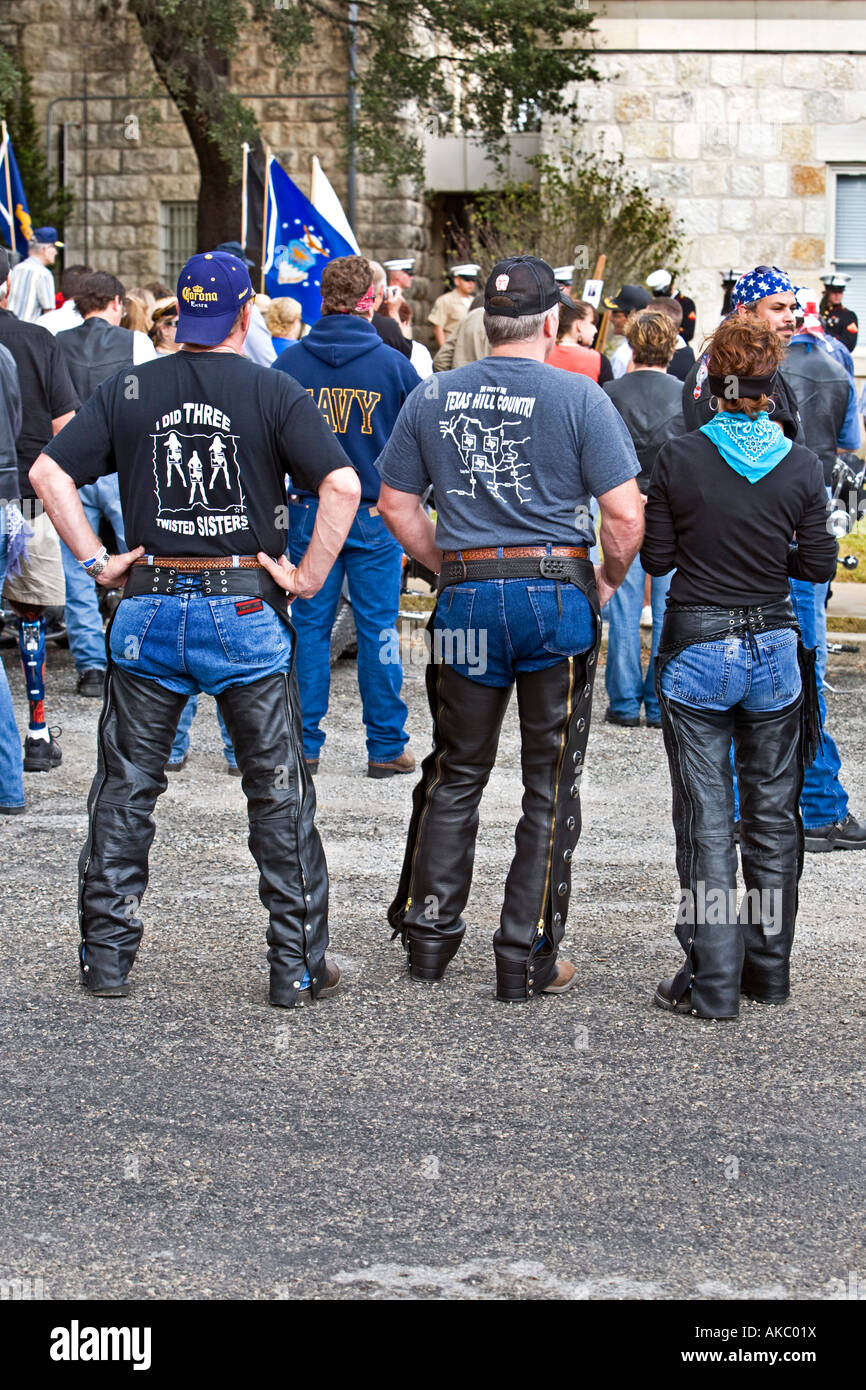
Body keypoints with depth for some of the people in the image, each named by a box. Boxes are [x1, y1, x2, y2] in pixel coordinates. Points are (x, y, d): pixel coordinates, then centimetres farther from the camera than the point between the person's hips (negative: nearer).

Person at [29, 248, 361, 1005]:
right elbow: (343, 485, -15)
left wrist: (97, 560, 2)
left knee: (126, 788, 12)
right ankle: (299, 965, 10)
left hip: (149, 608, 2)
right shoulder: (275, 392, -4)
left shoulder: (127, 390, 4)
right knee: (279, 792, 7)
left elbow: (48, 472, 0)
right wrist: (310, 576, -8)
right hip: (247, 610, -2)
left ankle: (106, 956, 16)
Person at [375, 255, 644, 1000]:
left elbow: (396, 505, 9)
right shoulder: (578, 397, -7)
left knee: (457, 771, 17)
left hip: (468, 597, 3)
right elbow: (625, 513, -11)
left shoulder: (431, 398, 5)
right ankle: (529, 959, 10)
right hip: (558, 591, -3)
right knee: (551, 784, 6)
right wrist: (609, 579, 5)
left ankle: (428, 931, 22)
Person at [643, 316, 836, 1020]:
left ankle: (713, 982, 2)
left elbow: (656, 557, -2)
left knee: (706, 820, 3)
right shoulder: (800, 465, -5)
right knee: (773, 815, 14)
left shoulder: (679, 458, -8)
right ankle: (769, 970, 22)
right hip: (774, 648, 2)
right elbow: (818, 566, 0)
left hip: (696, 649, -2)